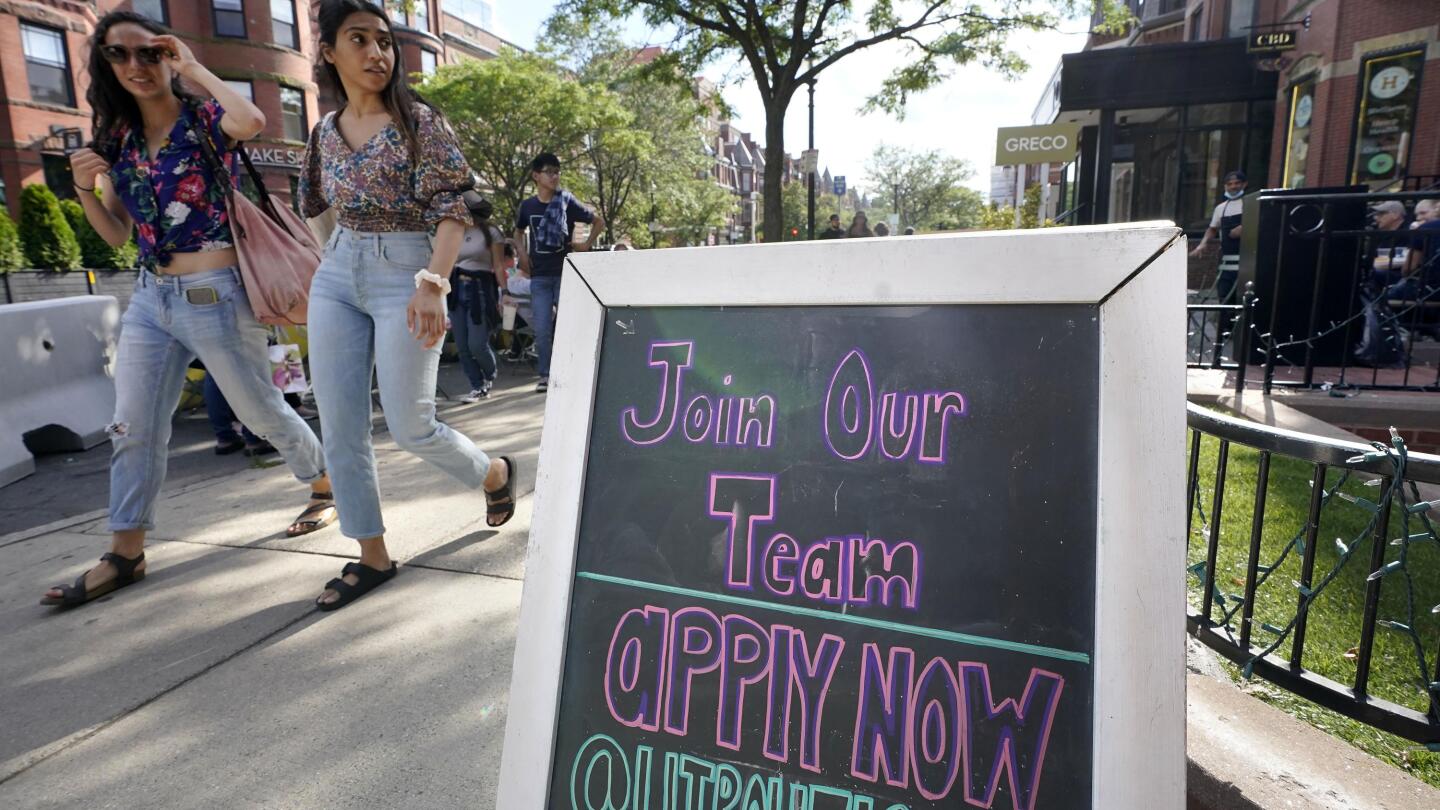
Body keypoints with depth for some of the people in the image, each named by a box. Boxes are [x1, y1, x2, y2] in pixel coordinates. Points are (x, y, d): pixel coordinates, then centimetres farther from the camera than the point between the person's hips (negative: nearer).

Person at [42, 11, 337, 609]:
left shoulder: (205, 119, -5)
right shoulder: (118, 140, 11)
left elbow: (252, 121, -31)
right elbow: (118, 234, 14)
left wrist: (194, 68, -15)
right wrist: (85, 188, -5)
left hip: (215, 296, -6)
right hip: (151, 297, 6)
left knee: (261, 411, 6)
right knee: (133, 428, 5)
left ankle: (325, 487, 29)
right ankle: (125, 554, 15)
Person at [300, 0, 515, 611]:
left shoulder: (420, 120, -5)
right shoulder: (326, 131, 11)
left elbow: (454, 209, -13)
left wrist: (432, 284, -25)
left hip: (405, 274, -5)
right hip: (336, 277, 6)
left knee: (410, 427, -5)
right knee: (339, 429, 2)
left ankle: (496, 474, 26)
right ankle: (372, 556, 16)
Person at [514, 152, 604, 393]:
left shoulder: (567, 201, -2)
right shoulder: (527, 206, 6)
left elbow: (599, 221, 6)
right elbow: (518, 231, 25)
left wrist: (586, 246, -2)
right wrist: (522, 253, 8)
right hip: (540, 276, 2)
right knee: (542, 329, 0)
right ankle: (545, 375, 10)